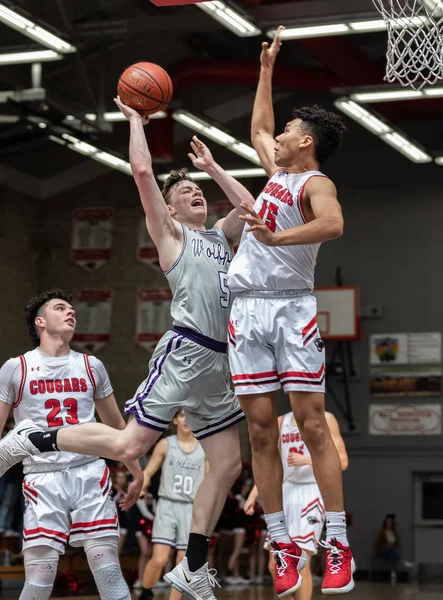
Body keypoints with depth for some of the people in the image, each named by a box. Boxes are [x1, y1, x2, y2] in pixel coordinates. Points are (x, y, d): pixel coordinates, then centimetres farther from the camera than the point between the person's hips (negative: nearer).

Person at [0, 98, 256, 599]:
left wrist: (212, 167, 28)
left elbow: (252, 207, 27)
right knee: (128, 444, -16)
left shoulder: (219, 236, 25)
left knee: (227, 464, 3)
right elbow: (142, 172, -4)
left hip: (217, 361, 7)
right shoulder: (169, 231, 6)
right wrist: (136, 119, 7)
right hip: (185, 351, -7)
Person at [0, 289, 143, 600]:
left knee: (108, 571, -5)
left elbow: (116, 426, 23)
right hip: (43, 478, -2)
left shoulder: (92, 366, 13)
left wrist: (137, 472, 22)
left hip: (91, 473, 2)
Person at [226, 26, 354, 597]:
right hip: (247, 308, 7)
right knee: (261, 428, 2)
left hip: (292, 306, -7)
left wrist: (277, 236, -40)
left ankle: (338, 545, -7)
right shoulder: (279, 171, 18)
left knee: (312, 424, -9)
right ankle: (282, 546, 6)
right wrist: (266, 70, 39)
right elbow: (258, 128, 39)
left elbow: (333, 224, -29)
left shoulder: (315, 183, -6)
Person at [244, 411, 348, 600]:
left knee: (301, 564, -10)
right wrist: (253, 495, 7)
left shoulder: (325, 419, -4)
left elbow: (342, 461, -9)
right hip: (286, 492, 6)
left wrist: (307, 460, -20)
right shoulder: (281, 422, 12)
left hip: (311, 493, -6)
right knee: (275, 565, 4)